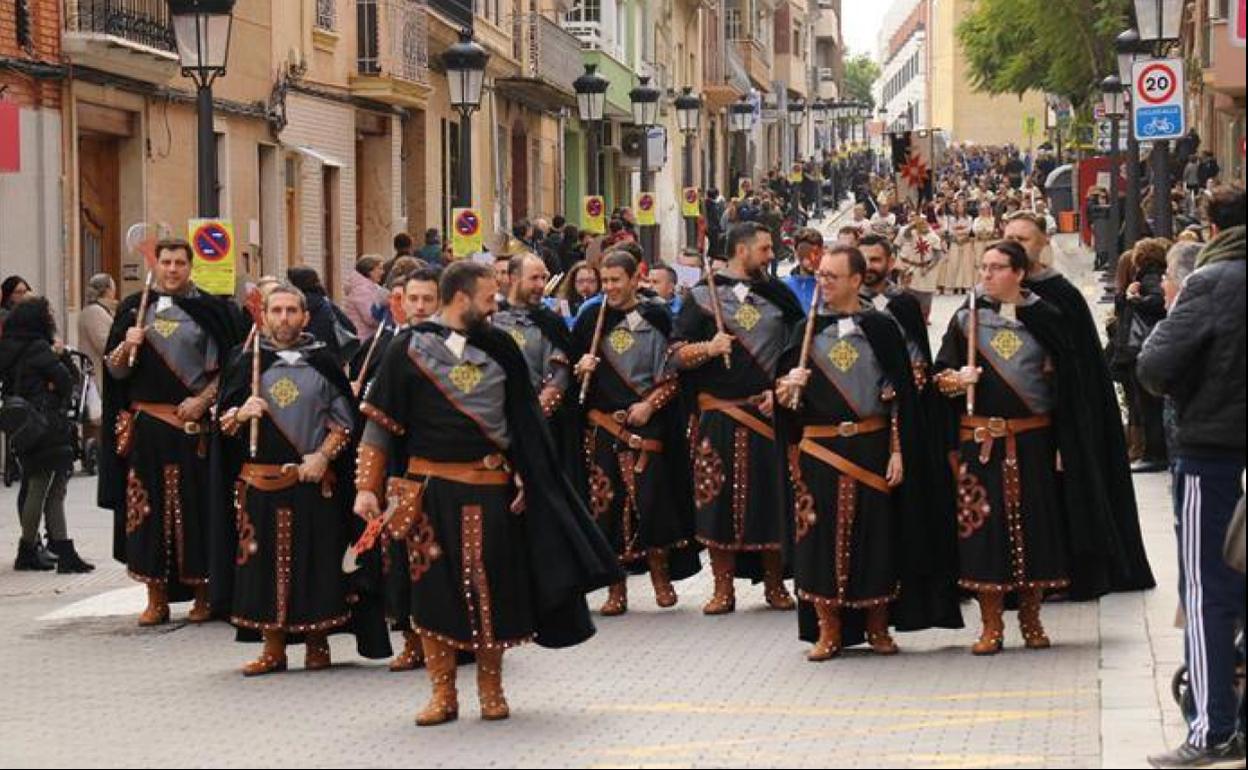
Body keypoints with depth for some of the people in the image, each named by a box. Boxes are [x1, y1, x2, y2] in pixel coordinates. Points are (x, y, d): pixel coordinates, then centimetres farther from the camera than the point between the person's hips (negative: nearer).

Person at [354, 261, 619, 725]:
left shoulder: (500, 347, 6)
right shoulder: (410, 350, -2)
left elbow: (522, 421, 8)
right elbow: (379, 423, 0)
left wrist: (523, 479, 1)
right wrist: (367, 487, -6)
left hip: (491, 489, 2)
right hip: (432, 489, -2)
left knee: (492, 586, 4)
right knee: (436, 587, 1)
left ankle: (491, 688, 18)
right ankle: (443, 694, 9)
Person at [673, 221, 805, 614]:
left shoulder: (778, 293, 10)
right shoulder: (703, 295, 3)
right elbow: (678, 353, 1)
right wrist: (708, 348, -18)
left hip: (769, 411, 2)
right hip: (719, 415, -2)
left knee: (773, 498, 2)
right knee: (720, 501, -1)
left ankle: (775, 585, 14)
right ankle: (723, 590, 6)